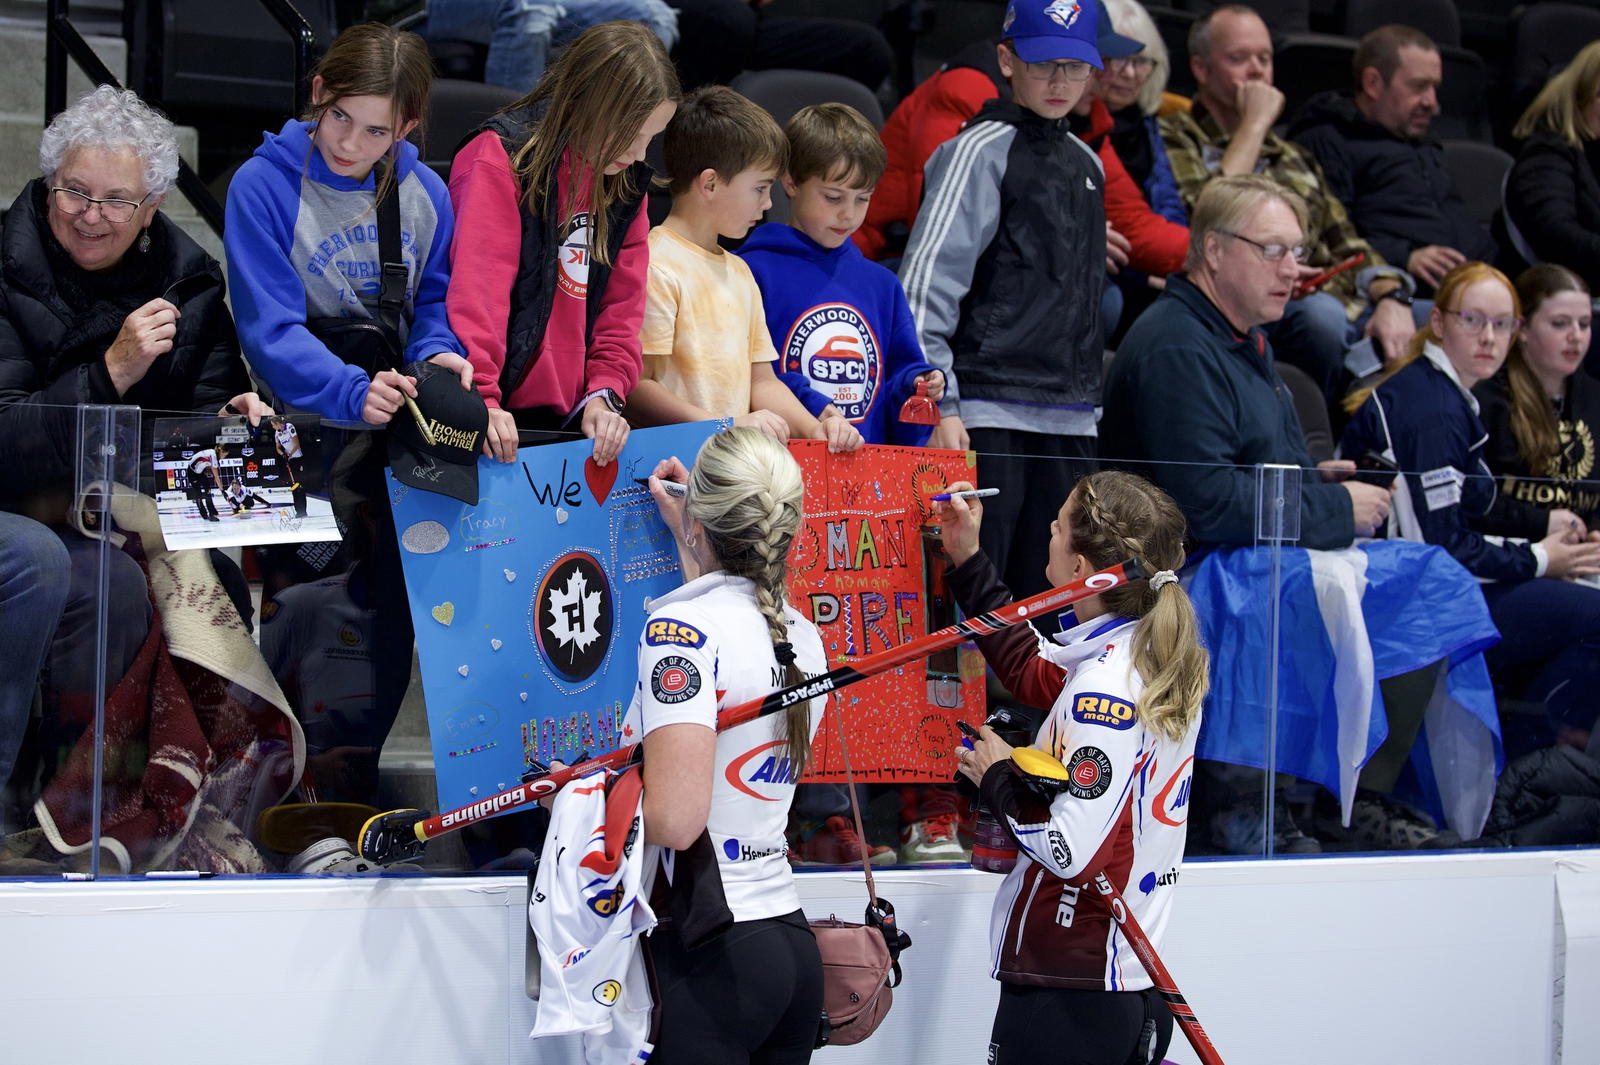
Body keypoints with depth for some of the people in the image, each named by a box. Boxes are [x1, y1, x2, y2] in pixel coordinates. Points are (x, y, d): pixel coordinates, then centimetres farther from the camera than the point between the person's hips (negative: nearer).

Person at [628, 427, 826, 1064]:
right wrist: (684, 537, 47)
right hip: (790, 945, 8)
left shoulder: (681, 627, -13)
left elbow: (674, 819, -21)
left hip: (708, 958, -8)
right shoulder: (801, 637, 11)